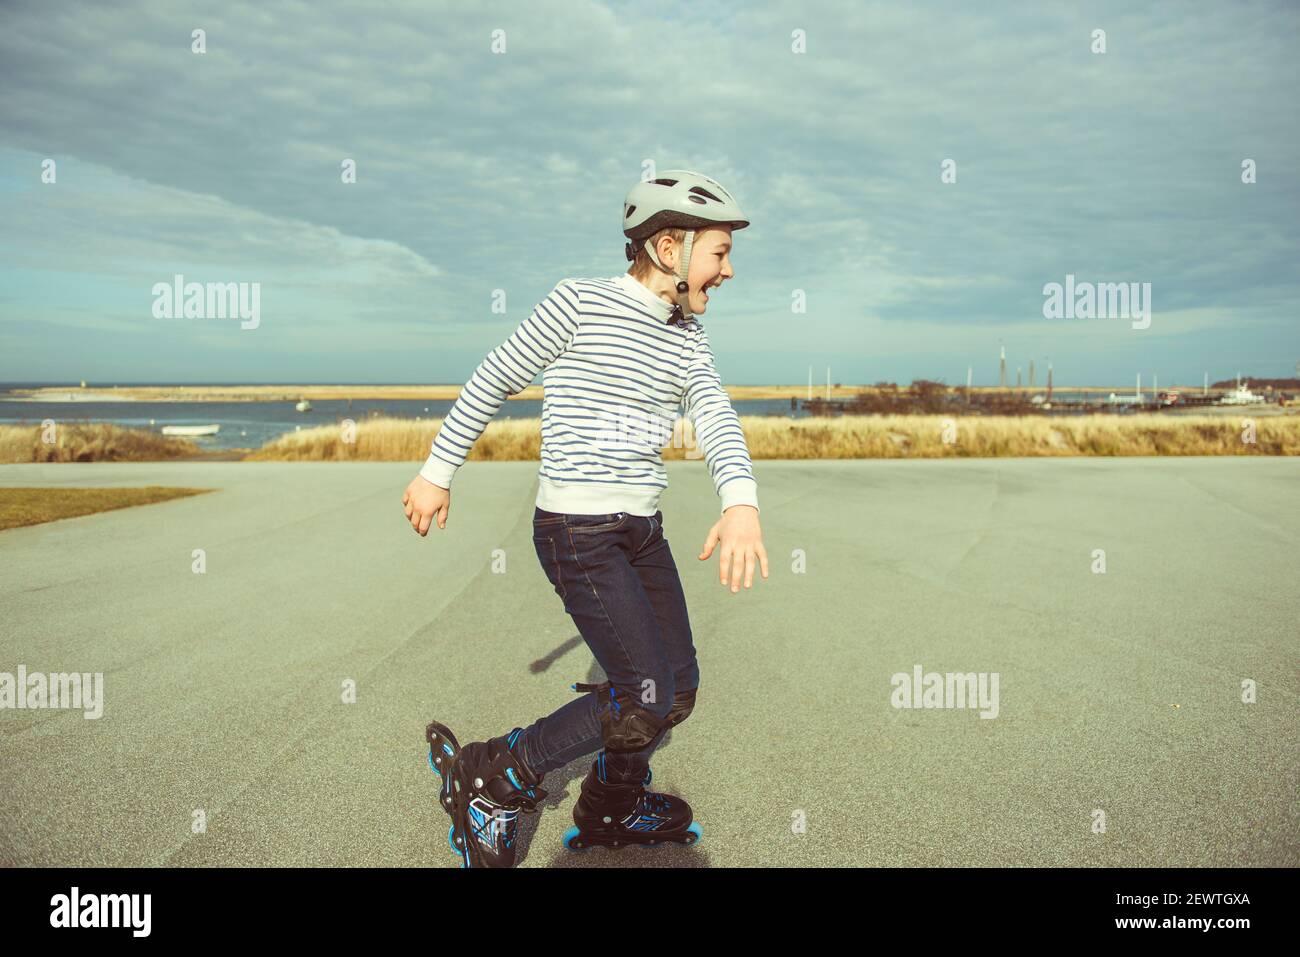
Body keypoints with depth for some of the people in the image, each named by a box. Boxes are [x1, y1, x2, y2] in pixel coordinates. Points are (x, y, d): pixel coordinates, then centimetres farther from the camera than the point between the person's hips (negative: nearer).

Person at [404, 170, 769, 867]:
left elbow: (715, 416, -6)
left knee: (680, 689, 13)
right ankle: (486, 782, 9)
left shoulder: (687, 335, 10)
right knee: (647, 701, -9)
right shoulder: (579, 302, -10)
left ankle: (611, 811, 38)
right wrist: (436, 473, 3)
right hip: (578, 532, -8)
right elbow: (492, 380, -2)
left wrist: (741, 503, -25)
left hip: (642, 531, 8)